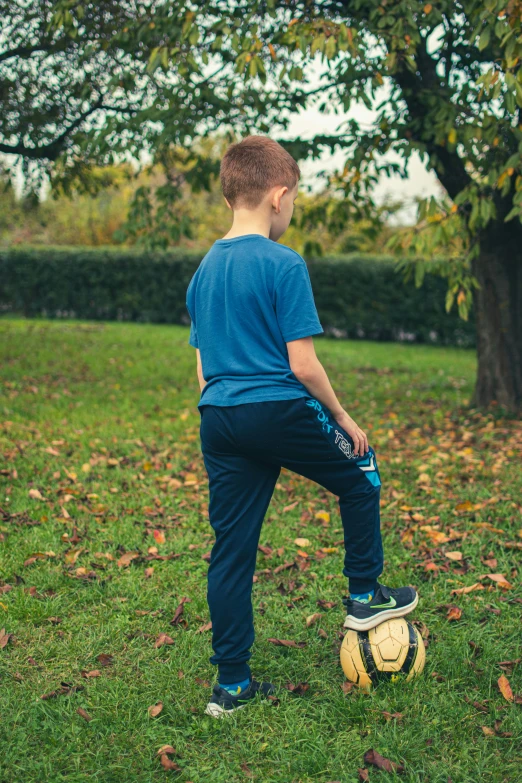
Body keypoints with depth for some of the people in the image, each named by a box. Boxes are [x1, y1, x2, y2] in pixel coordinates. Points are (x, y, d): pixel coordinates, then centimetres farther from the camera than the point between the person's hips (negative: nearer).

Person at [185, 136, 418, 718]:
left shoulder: (204, 269, 11)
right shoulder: (283, 265, -11)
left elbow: (202, 369, 14)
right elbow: (303, 364, -14)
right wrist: (342, 416, -1)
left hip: (218, 420, 7)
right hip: (280, 412, -7)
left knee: (230, 551, 10)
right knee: (361, 474, 21)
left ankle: (231, 684, 18)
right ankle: (364, 595, 29)